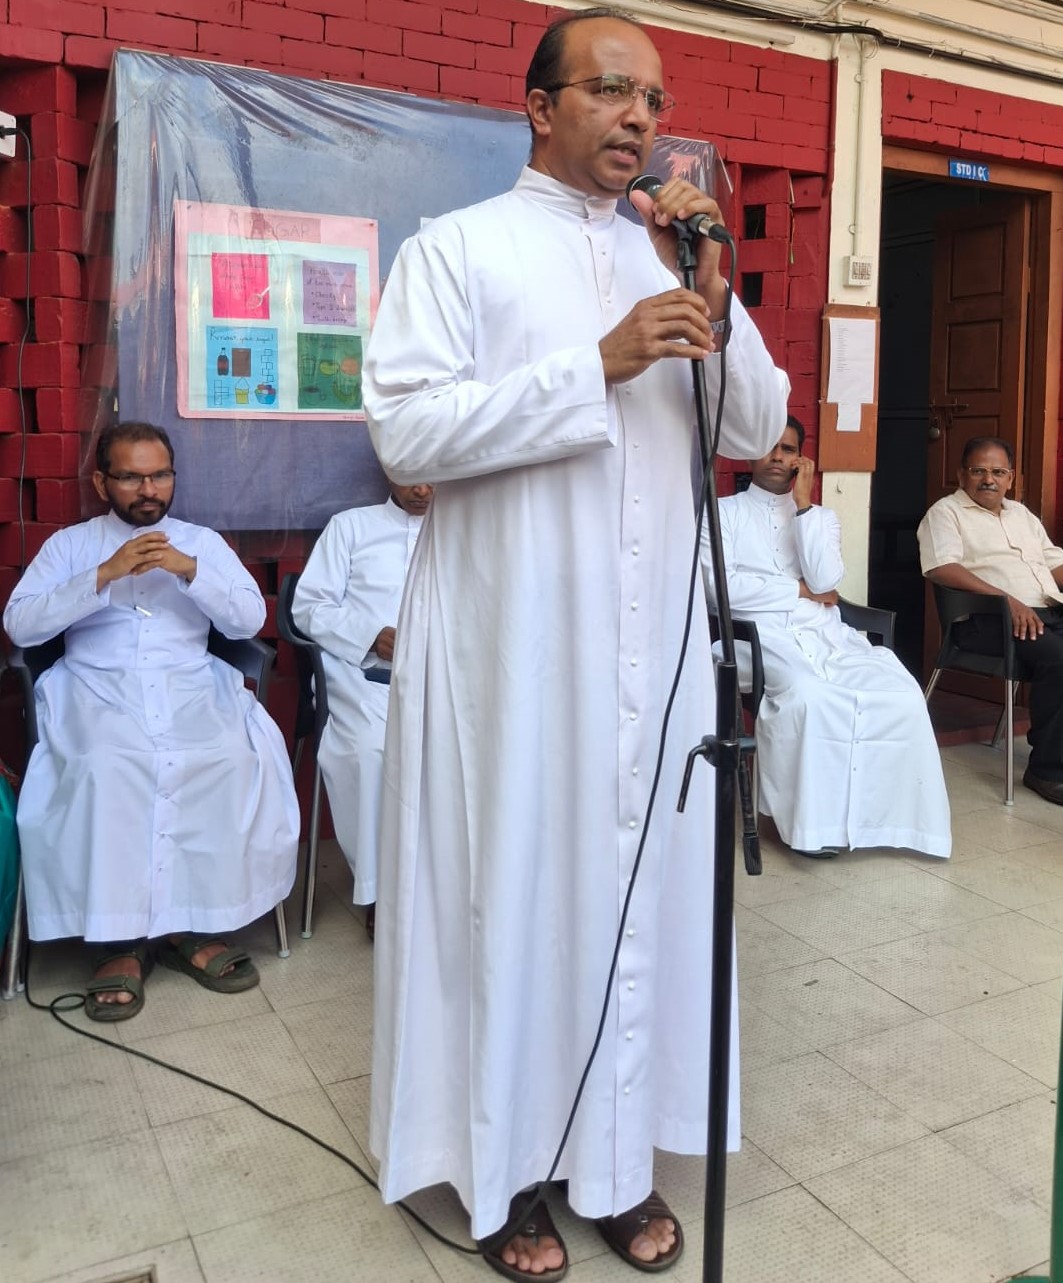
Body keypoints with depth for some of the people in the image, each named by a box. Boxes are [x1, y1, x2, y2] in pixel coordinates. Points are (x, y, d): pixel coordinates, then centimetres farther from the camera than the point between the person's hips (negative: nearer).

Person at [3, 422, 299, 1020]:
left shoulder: (203, 541, 16)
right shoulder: (70, 544, 13)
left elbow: (251, 619, 5)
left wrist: (190, 570, -11)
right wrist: (104, 576, -11)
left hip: (193, 692, 1)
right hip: (98, 694, -1)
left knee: (238, 763, -29)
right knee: (104, 771, -34)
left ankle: (198, 927, -14)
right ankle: (121, 941, -19)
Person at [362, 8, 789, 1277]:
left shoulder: (671, 255, 15)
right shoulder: (458, 247, 1)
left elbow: (756, 430, 10)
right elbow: (405, 427, -12)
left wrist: (712, 293, -6)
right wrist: (599, 364, -16)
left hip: (652, 637, 5)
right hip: (512, 637, -4)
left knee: (640, 879, 9)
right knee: (511, 880, 3)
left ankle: (619, 1152, 25)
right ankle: (506, 1166, 21)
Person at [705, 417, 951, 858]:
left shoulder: (822, 516, 20)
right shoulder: (723, 511, 10)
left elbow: (826, 581, -1)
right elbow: (722, 588, -7)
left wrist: (804, 504, -1)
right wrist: (801, 590, -2)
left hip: (824, 632, 4)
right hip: (760, 635, -4)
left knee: (899, 693, -24)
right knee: (809, 694, -36)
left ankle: (882, 812, -13)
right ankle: (813, 819, -20)